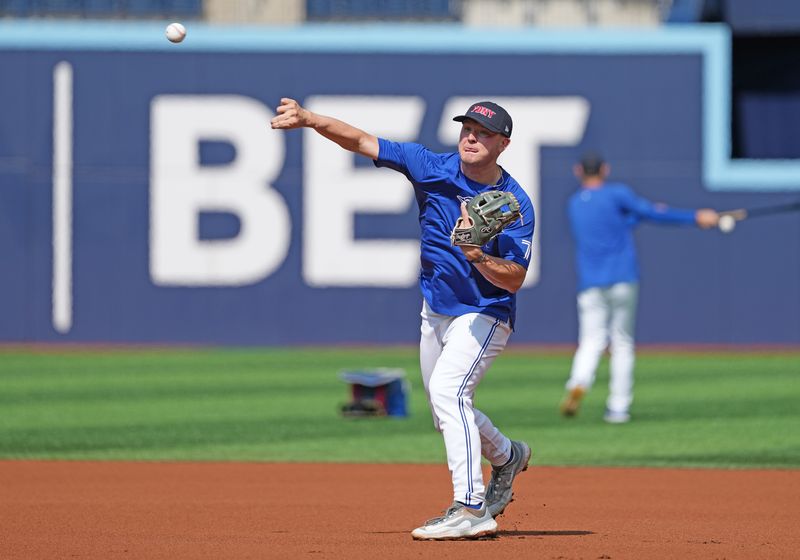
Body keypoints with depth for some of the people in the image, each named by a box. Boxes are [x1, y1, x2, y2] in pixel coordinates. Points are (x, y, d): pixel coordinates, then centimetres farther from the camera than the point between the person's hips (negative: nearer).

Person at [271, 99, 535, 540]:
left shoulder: (515, 203, -18)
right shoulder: (433, 168, -9)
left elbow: (515, 278, -21)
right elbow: (361, 141, -12)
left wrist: (479, 256, -40)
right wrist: (310, 119, -25)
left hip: (484, 315, -6)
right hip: (435, 310, 6)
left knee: (447, 389, -27)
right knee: (446, 413, 17)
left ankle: (471, 509, -27)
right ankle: (507, 458, 47)